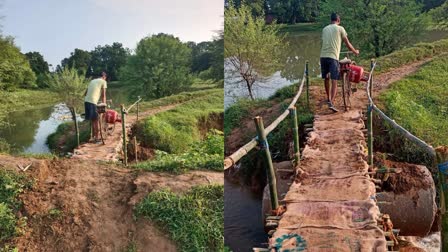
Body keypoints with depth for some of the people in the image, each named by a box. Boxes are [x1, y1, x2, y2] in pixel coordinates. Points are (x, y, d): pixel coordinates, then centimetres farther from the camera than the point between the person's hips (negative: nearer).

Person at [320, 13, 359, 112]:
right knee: (334, 81, -7)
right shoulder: (340, 28, 5)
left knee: (326, 78, 19)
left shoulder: (325, 29, 18)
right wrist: (355, 51, 27)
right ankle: (331, 103, -19)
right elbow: (347, 43, 10)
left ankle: (329, 98, 35)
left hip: (323, 56, 5)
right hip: (333, 57, -5)